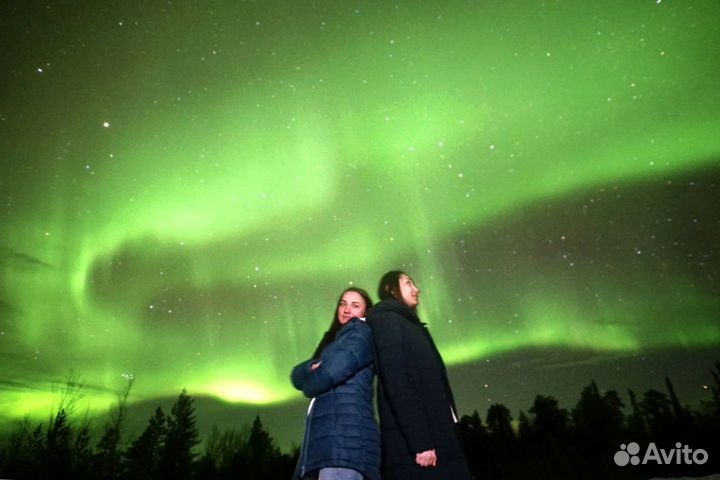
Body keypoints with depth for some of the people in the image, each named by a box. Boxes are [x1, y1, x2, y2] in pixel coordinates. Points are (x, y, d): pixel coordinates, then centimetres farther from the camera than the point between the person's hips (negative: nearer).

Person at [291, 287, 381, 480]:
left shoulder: (361, 332, 3)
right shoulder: (334, 342, 29)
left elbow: (329, 374, -12)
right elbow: (297, 375, 17)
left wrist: (310, 384, 10)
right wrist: (314, 367, -5)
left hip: (345, 434, -8)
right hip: (326, 437, 8)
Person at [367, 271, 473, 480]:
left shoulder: (410, 325, 24)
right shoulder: (387, 321, -3)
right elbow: (396, 383, -15)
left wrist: (450, 438, 12)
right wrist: (420, 442, -22)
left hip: (436, 438, 9)